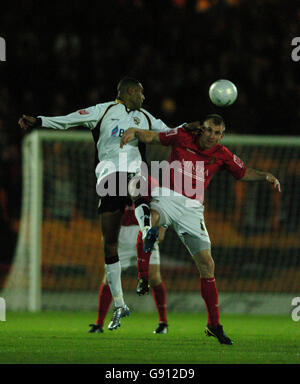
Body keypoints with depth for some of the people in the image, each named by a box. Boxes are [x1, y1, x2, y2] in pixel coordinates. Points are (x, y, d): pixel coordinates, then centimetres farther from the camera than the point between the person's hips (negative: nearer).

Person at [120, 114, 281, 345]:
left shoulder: (223, 156, 7)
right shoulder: (183, 137, 2)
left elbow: (244, 173, 21)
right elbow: (152, 137, 11)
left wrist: (266, 176, 3)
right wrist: (134, 132, -9)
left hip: (192, 208, 2)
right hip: (168, 196, -2)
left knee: (207, 264, -2)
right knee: (150, 221, -39)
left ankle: (214, 325, 8)